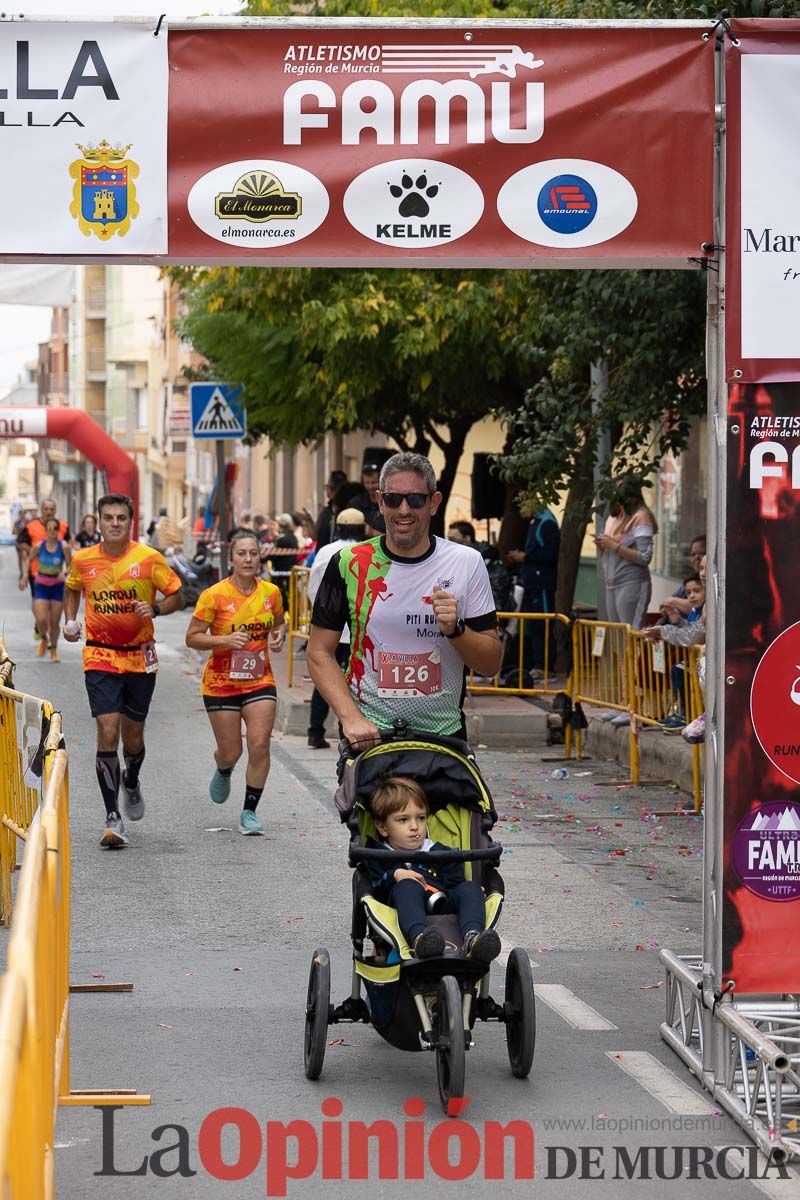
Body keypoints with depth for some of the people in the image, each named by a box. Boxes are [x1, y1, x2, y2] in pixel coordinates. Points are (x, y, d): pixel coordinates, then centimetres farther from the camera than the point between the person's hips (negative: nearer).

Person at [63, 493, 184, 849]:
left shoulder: (149, 559, -7)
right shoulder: (82, 560, 0)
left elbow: (176, 596, 2)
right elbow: (72, 589, 22)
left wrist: (154, 609, -17)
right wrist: (70, 620, 5)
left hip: (140, 658, 0)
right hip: (100, 658, 0)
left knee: (133, 737, 11)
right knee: (107, 733, -14)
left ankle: (131, 784, 46)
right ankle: (113, 818, -10)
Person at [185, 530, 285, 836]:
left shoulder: (270, 592, -1)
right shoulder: (214, 595, -12)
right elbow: (192, 638, -8)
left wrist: (278, 637, -4)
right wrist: (225, 640, -24)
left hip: (260, 681, 2)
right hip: (221, 683, -2)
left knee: (260, 745, -11)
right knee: (231, 752, 4)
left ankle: (249, 812, 2)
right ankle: (223, 772, 43)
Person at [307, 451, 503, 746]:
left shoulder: (467, 563, 3)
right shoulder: (348, 564, 2)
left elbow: (491, 663, 5)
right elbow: (319, 652, 3)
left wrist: (455, 629, -14)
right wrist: (351, 717, -11)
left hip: (445, 733, 1)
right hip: (368, 734, -1)